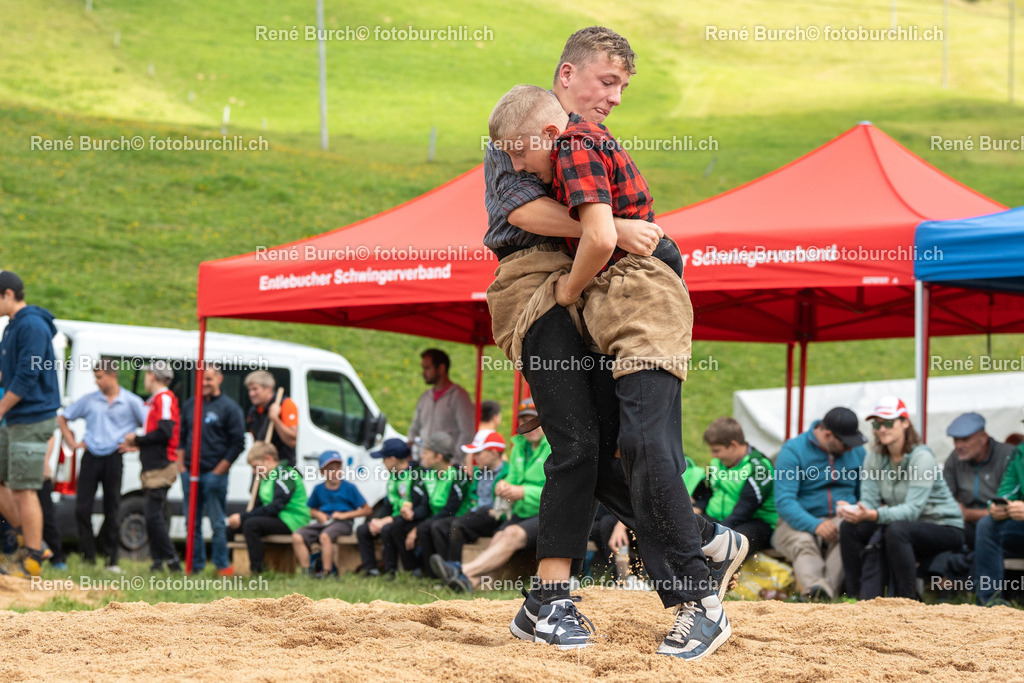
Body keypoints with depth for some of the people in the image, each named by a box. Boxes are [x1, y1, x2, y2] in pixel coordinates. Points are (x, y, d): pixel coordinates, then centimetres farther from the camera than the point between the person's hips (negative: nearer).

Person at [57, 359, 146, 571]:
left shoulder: (131, 402, 2)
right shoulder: (89, 400, 9)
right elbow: (63, 419, 19)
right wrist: (72, 442, 9)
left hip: (113, 458, -2)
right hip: (91, 457, 2)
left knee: (112, 510, 1)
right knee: (82, 508, -4)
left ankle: (111, 559, 7)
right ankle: (88, 556, 6)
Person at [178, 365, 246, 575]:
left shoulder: (229, 408, -2)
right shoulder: (189, 405, 14)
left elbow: (238, 443, -4)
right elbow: (181, 437, 19)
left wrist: (220, 470, -9)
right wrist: (181, 465, 8)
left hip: (214, 473, -5)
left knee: (217, 522, -4)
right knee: (192, 522, 7)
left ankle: (222, 565, 2)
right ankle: (195, 564, 13)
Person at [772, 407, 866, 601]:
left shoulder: (856, 451, 11)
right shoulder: (793, 451, -6)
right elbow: (784, 501, -15)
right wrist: (815, 525, -30)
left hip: (841, 519, 3)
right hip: (799, 522, -3)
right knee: (803, 542, -37)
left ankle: (829, 591, -50)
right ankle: (814, 587, -62)